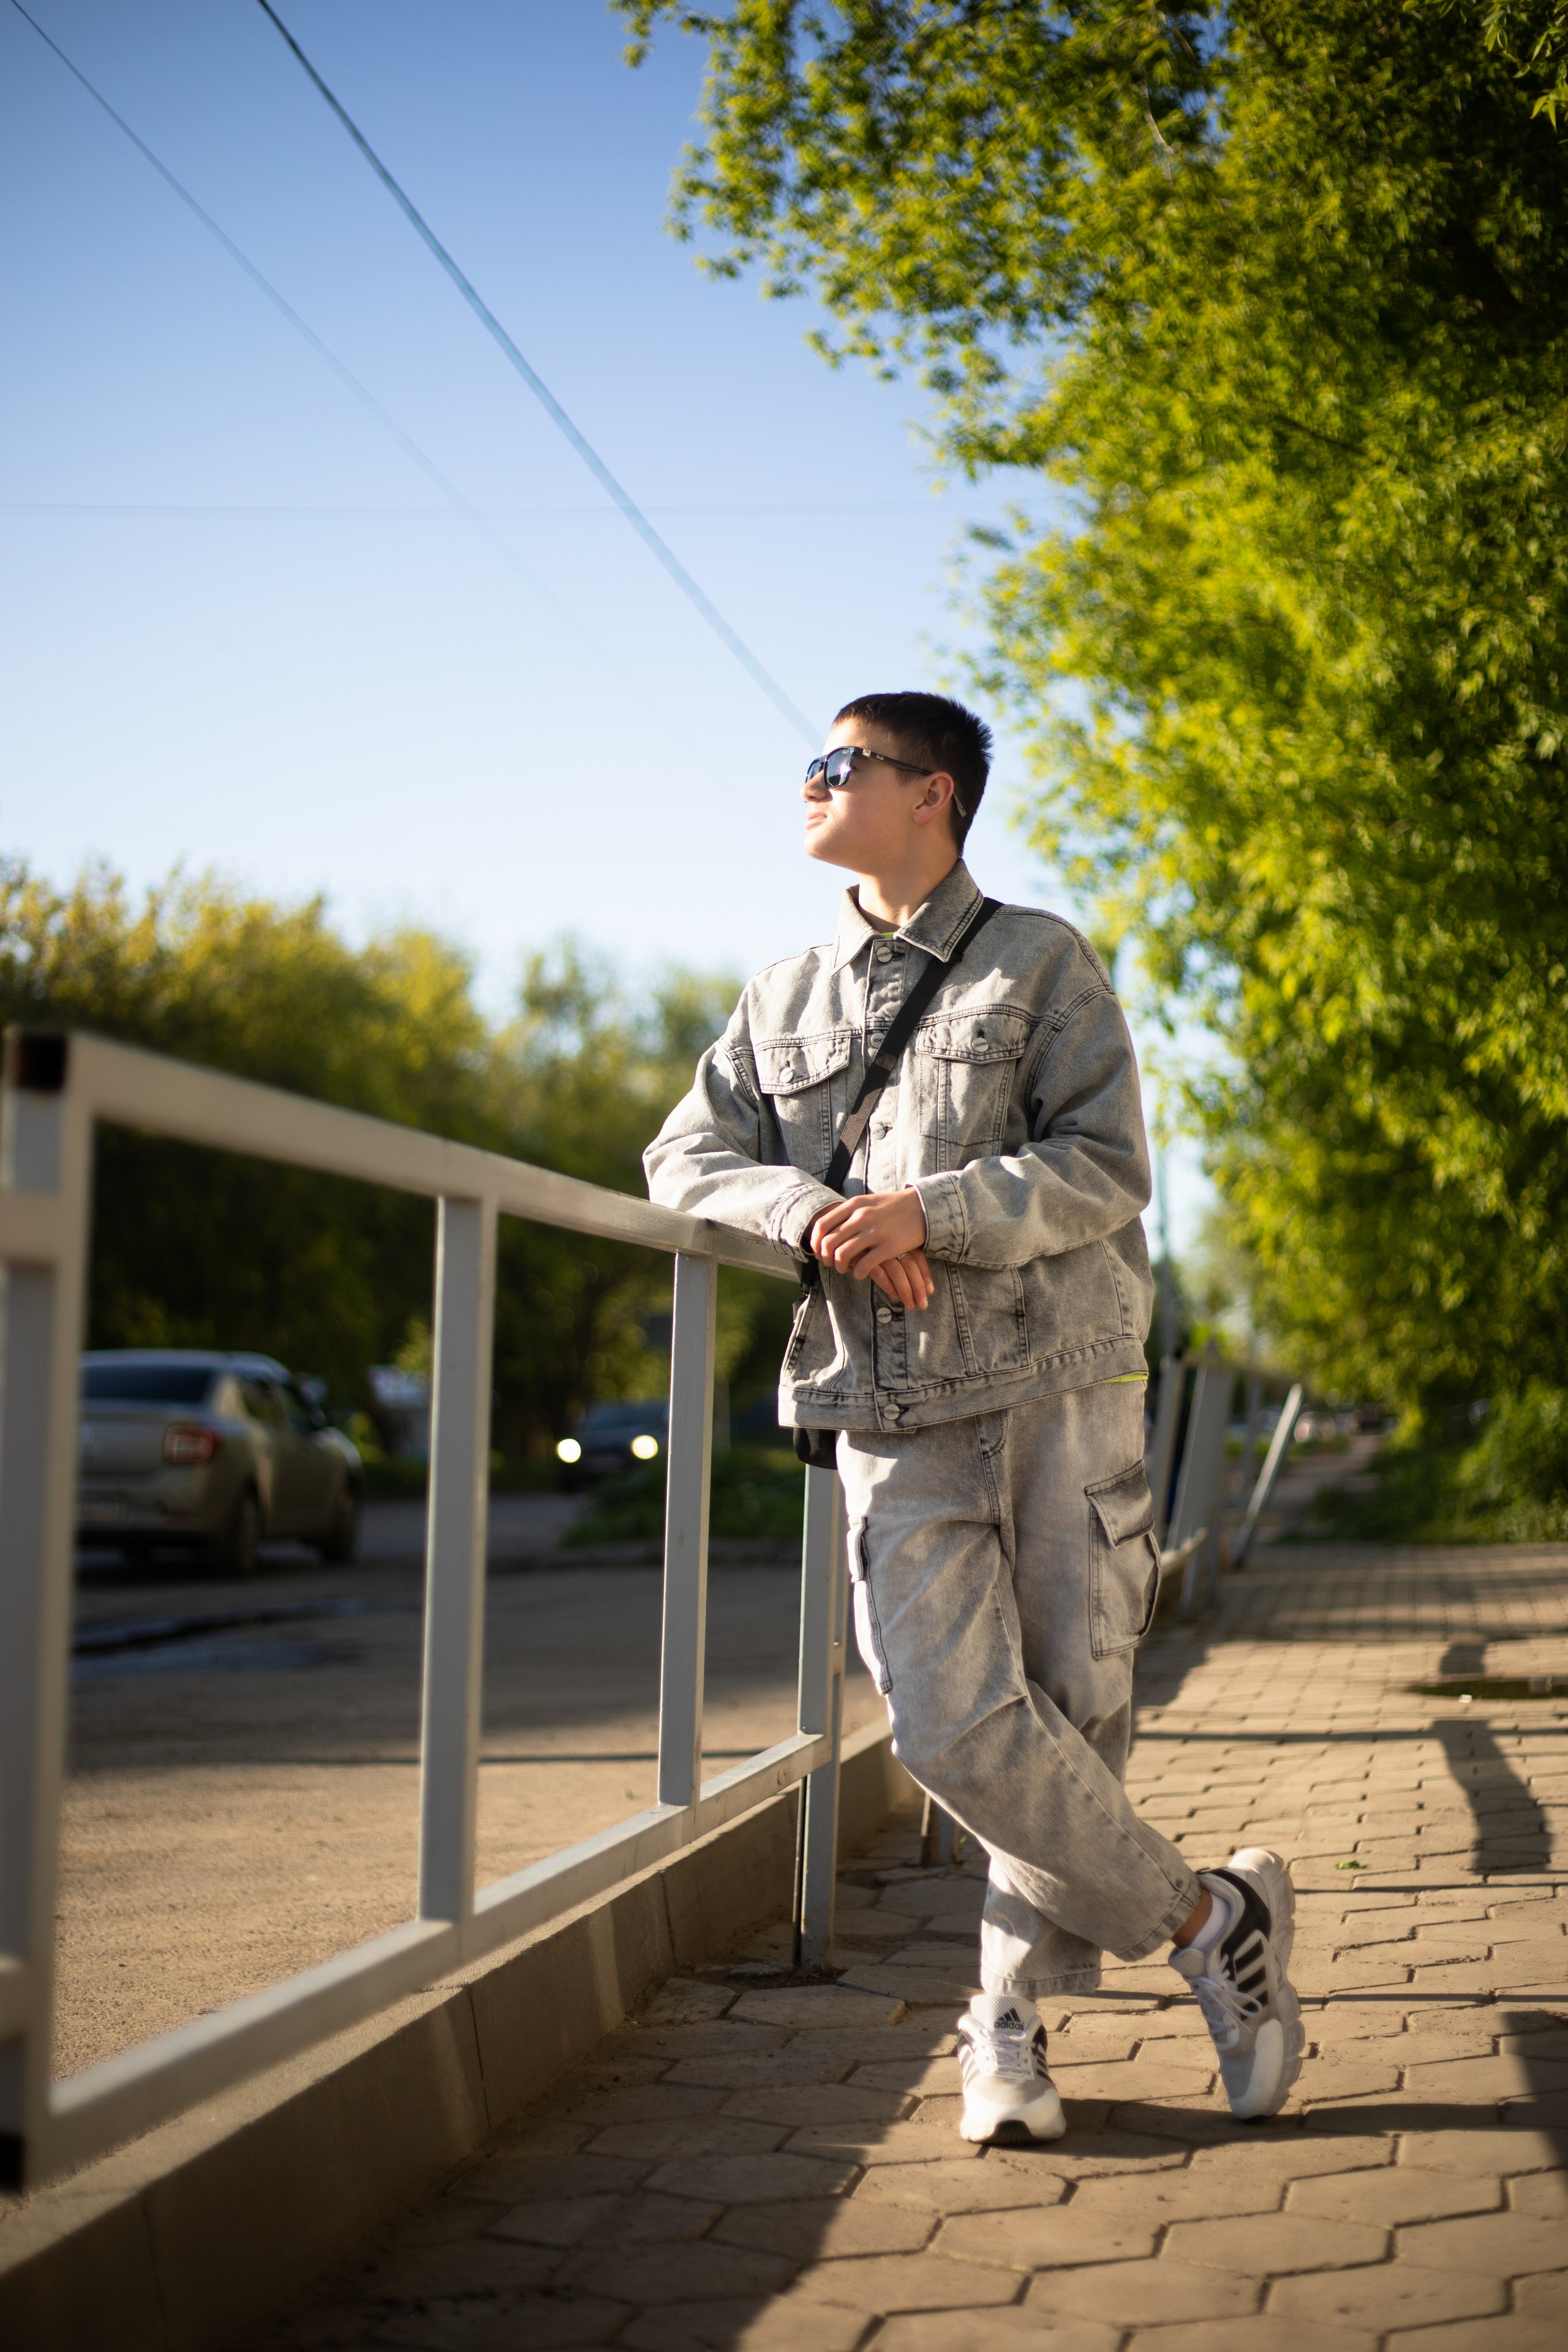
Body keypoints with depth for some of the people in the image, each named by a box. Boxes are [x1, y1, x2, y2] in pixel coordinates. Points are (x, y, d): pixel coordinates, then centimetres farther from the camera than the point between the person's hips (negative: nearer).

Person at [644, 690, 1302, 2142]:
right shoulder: (785, 999, 19)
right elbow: (686, 1158, 13)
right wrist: (812, 1215, -8)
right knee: (954, 1728, -10)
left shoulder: (1043, 962, 6)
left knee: (1072, 1710, -3)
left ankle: (1010, 2017, 15)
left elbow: (1105, 1167, -3)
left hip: (1058, 1388, -2)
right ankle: (1211, 1924, 6)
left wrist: (928, 1211, -18)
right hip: (893, 1416, 3)